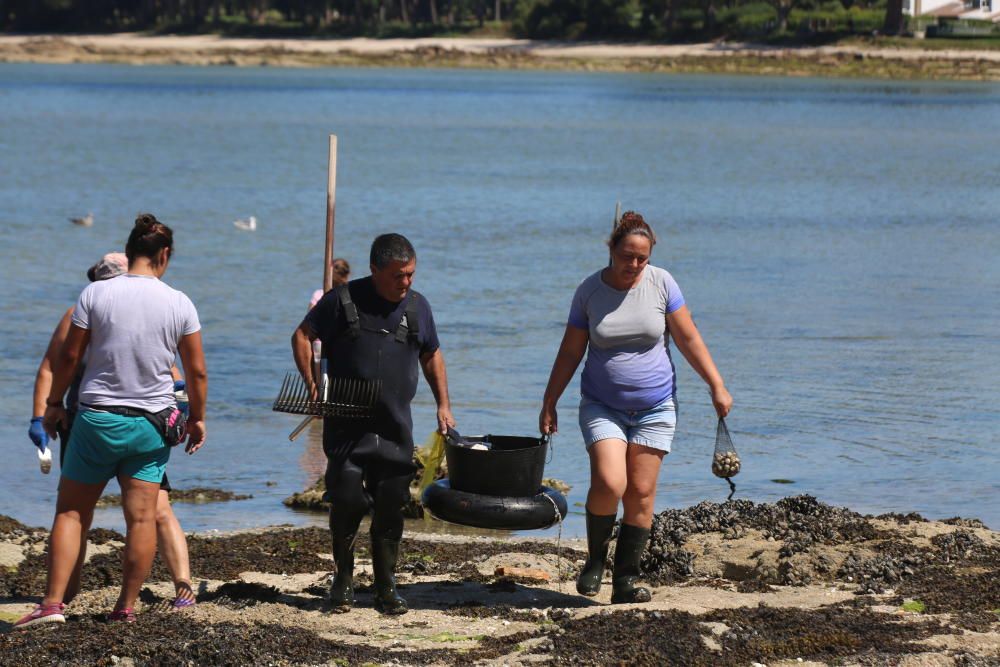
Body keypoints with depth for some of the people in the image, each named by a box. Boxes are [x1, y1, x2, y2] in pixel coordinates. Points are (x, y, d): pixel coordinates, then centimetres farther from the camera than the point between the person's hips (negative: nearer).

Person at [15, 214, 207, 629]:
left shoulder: (95, 294, -6)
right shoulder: (179, 303, -2)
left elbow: (69, 357, -2)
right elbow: (197, 371, 2)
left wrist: (54, 403, 12)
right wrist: (197, 418, 17)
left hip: (97, 418, -1)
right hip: (152, 424, 1)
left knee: (71, 512, 6)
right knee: (142, 516, 5)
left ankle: (53, 602, -1)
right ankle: (126, 607, 6)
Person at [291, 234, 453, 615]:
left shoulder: (417, 306, 8)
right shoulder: (343, 300, -3)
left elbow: (431, 356, 21)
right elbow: (302, 336, 4)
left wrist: (443, 405, 14)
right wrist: (311, 382, -8)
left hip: (395, 430, 3)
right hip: (347, 426, -3)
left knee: (390, 509, 3)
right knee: (347, 501, -8)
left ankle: (386, 588, 13)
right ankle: (343, 578, 12)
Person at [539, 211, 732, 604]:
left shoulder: (661, 283, -4)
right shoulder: (589, 291, -3)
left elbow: (689, 339, 1)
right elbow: (570, 352, 5)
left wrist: (717, 386, -2)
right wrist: (549, 403, 5)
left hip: (654, 408, 1)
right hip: (602, 406, -1)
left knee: (641, 493, -2)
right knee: (609, 483, -19)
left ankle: (626, 580, 7)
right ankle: (595, 559, 5)